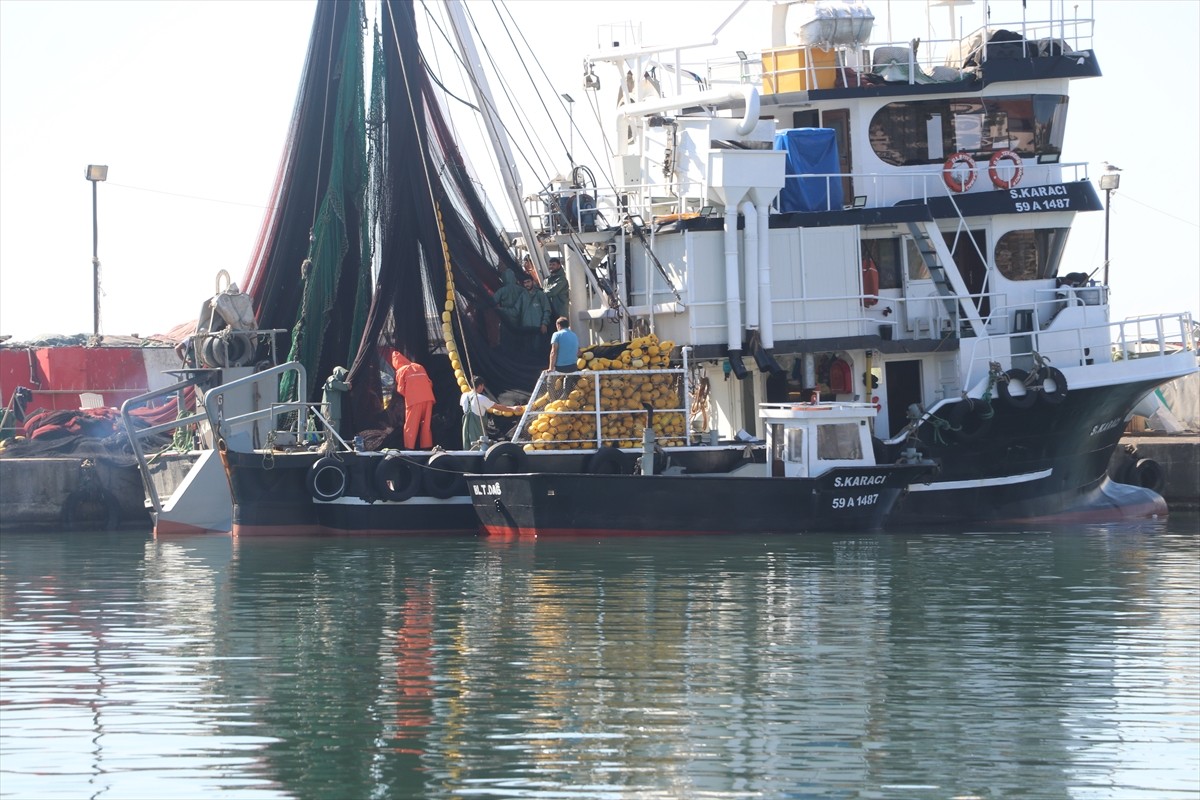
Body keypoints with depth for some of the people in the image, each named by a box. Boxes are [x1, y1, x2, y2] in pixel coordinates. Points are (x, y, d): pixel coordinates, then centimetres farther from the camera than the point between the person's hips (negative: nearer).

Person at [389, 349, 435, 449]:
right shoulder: (419, 367, 20)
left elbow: (401, 389, 3)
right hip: (428, 397, 4)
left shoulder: (401, 371, 7)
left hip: (413, 400, -4)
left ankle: (409, 448, -4)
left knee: (411, 425, 0)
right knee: (426, 425, 10)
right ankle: (426, 447, 7)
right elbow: (430, 383, 16)